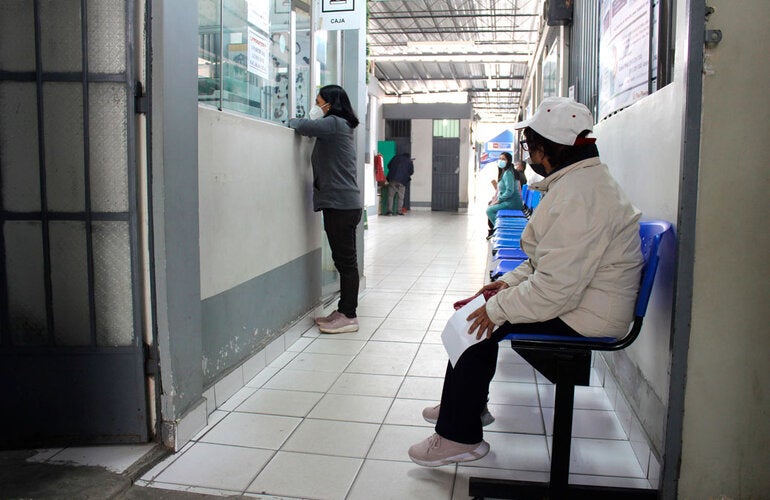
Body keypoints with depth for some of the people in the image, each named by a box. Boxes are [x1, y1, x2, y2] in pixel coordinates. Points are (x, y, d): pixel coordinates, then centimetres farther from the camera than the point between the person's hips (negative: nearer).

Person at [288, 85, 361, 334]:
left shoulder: (335, 124, -9)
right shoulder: (339, 127, 22)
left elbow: (303, 126, -13)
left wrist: (291, 121, 7)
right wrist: (300, 122, 4)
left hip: (341, 204, -10)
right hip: (340, 203, 10)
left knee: (345, 260, -6)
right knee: (343, 259, 12)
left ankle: (348, 316, -1)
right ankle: (344, 310, 19)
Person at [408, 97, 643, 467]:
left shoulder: (577, 197, -26)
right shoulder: (582, 180, 11)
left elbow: (557, 288, -31)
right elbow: (551, 260, 18)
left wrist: (499, 308, -19)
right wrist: (511, 282, 7)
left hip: (583, 318, -11)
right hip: (577, 300, 11)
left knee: (476, 326, -10)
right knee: (480, 310, 14)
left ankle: (461, 436, 4)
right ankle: (468, 406, 30)